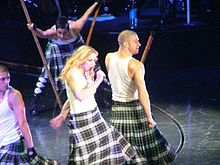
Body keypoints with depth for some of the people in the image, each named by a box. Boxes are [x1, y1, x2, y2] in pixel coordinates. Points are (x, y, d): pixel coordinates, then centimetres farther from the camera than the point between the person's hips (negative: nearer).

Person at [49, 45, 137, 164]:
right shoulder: (72, 73, -14)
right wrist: (97, 81, -24)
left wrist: (62, 116, 24)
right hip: (81, 118, -9)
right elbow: (80, 96, -30)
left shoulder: (85, 73, 14)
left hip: (94, 116, 9)